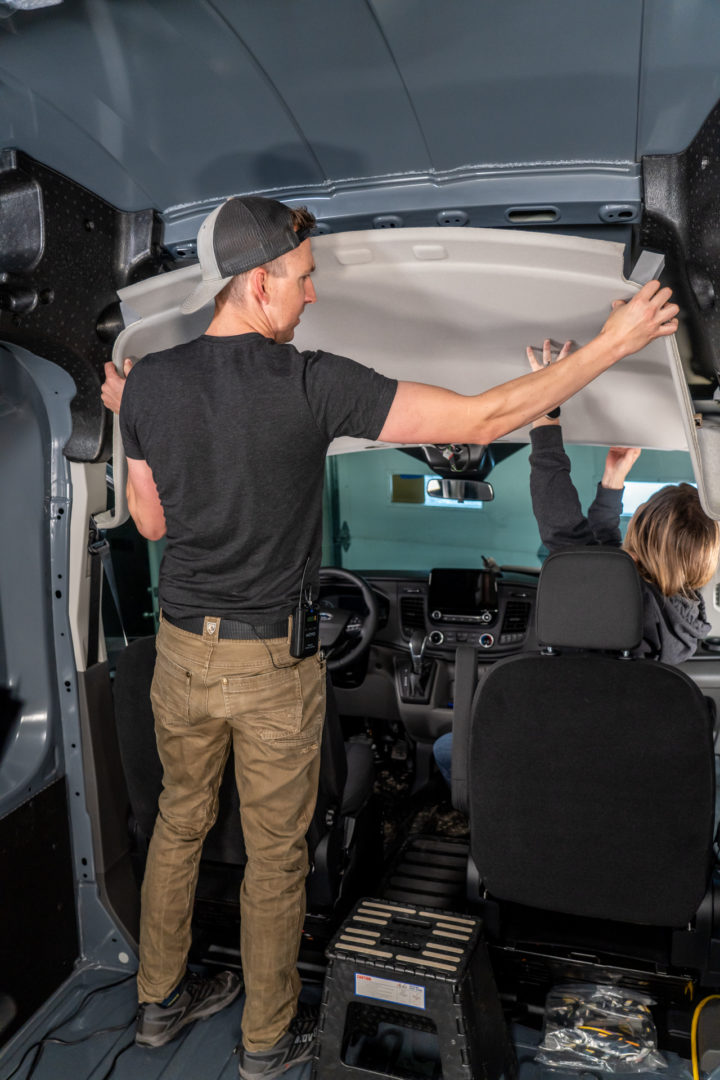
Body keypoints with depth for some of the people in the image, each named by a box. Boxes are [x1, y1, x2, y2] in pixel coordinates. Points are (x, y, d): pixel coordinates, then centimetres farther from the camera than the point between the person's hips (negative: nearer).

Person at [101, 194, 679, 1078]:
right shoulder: (313, 384, -21)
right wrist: (612, 344, -12)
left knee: (180, 818, 25)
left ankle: (160, 1001, 46)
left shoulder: (147, 383, -6)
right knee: (275, 851, 15)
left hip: (181, 648, 5)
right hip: (274, 662, -4)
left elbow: (151, 522, 4)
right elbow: (481, 419, -21)